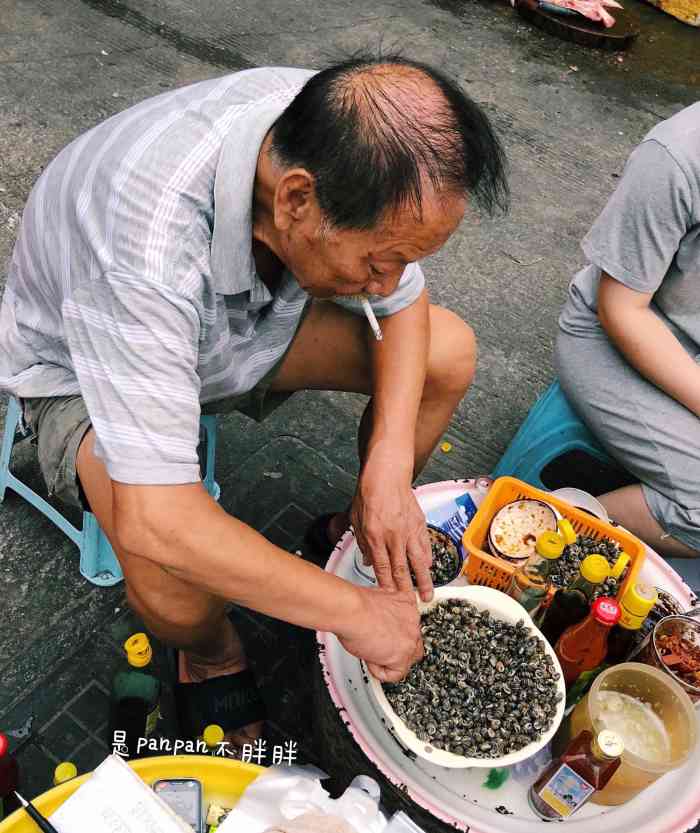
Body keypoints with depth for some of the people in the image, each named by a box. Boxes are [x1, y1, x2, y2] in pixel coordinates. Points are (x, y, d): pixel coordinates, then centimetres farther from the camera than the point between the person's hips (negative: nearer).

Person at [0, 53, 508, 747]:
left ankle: (357, 533, 15)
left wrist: (388, 474, -22)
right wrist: (354, 613, -32)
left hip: (248, 320, 5)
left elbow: (403, 306, -9)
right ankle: (210, 654, 6)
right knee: (175, 574, -33)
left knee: (448, 353, -10)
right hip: (85, 368, -4)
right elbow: (153, 523, -43)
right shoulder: (148, 240, -42)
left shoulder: (332, 144, -24)